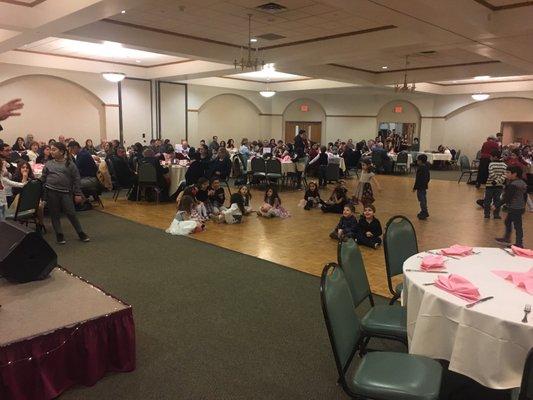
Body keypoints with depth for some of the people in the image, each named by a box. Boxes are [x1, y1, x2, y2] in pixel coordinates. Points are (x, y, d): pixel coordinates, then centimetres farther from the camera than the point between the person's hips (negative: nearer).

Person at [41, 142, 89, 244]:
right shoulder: (48, 164, 9)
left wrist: (78, 194, -2)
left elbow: (76, 179, 2)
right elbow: (43, 179, 14)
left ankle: (81, 233, 10)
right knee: (55, 215, 6)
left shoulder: (70, 164, 2)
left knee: (71, 213, -2)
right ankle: (59, 234, 17)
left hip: (65, 192, -2)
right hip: (51, 192, 2)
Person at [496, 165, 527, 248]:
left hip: (514, 208, -10)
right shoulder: (522, 183, 7)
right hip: (521, 207, 10)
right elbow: (525, 196, 16)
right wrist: (523, 205, 26)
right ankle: (506, 239, 35)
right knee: (507, 222, 22)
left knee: (517, 226, 0)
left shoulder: (512, 185, -24)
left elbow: (507, 198, -25)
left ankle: (519, 243, 10)